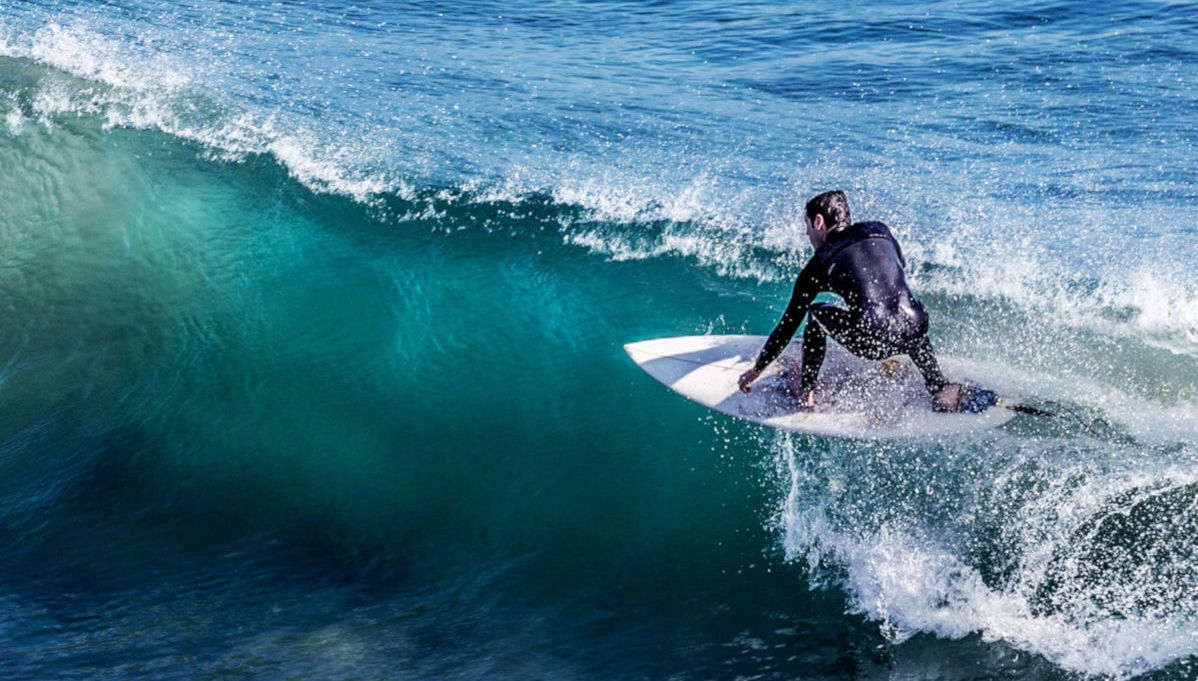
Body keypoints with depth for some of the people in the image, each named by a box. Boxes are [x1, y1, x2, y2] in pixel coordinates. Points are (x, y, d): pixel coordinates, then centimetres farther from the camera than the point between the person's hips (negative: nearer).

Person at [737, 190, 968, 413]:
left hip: (873, 342, -4)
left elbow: (789, 324, 16)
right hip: (914, 332, 4)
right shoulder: (880, 231, 19)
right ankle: (939, 388, 27)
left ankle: (806, 392, 25)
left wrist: (757, 369, 26)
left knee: (816, 313, 22)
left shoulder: (820, 264, 11)